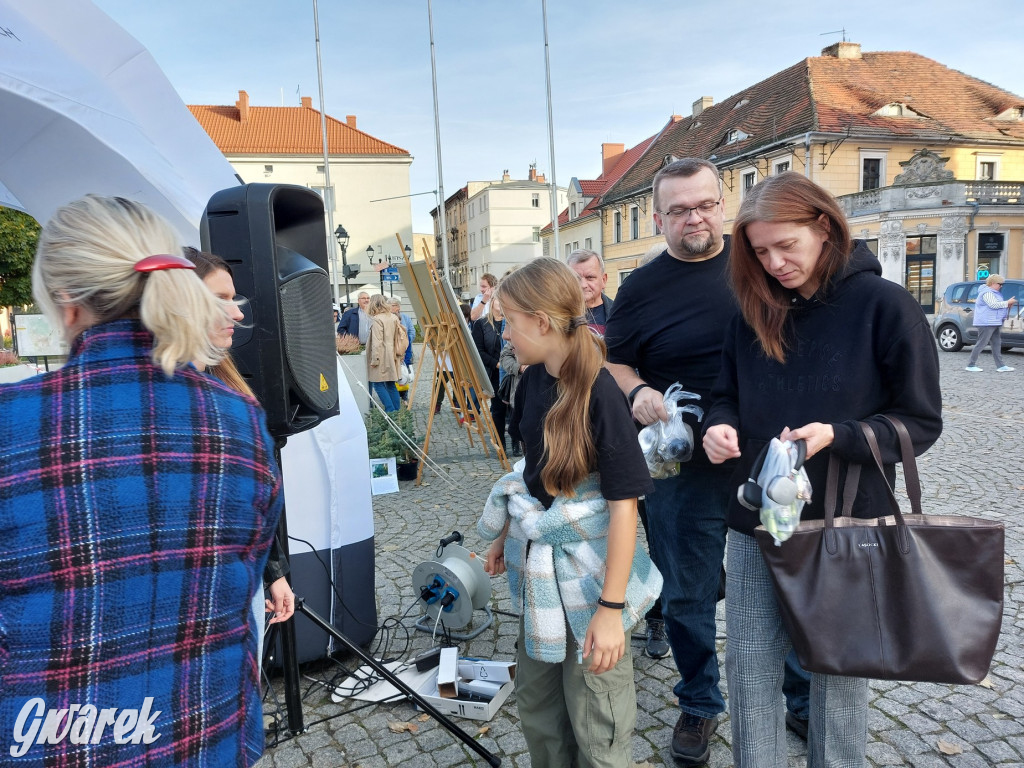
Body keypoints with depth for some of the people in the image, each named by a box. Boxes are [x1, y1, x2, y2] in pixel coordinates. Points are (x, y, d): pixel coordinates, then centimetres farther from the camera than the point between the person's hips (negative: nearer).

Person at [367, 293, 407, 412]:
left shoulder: (377, 319, -12)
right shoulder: (394, 318, 11)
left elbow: (377, 342, -16)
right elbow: (398, 337, 14)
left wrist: (374, 359, -13)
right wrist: (398, 354, 19)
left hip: (382, 356, -8)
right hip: (392, 356, 8)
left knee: (378, 384, -4)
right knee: (391, 385, 11)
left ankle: (390, 411, -11)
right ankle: (397, 411, 11)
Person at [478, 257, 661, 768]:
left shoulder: (600, 395, -23)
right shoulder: (532, 381, -2)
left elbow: (624, 504, -22)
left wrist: (612, 607, -21)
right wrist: (505, 533, 20)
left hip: (589, 568, -7)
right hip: (537, 559, 7)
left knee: (595, 716, 10)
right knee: (535, 698, 23)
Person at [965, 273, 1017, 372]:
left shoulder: (993, 292, 21)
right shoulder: (987, 293, -14)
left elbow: (996, 305, 26)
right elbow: (993, 305, -23)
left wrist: (1007, 305, 11)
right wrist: (1007, 302, -17)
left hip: (994, 323, 11)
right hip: (986, 323, -11)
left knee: (997, 344, 9)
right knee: (981, 344, -8)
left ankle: (1000, 366, 11)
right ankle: (971, 365, -4)